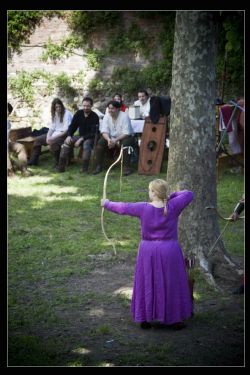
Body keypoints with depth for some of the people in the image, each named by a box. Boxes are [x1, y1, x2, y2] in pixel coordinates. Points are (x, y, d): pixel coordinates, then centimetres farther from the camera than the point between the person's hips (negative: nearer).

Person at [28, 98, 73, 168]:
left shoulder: (67, 114, -16)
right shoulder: (55, 114, 8)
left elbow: (66, 130, -21)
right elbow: (51, 128, 8)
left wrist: (53, 137, -25)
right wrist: (48, 137, -11)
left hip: (64, 135, -8)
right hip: (55, 133, 8)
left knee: (53, 142, -36)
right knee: (38, 139, 4)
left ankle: (58, 163, -22)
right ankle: (33, 160, 15)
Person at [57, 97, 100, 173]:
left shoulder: (95, 117, -15)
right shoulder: (79, 113, 0)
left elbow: (94, 133, -19)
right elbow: (72, 126, 7)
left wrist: (81, 139, -27)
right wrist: (69, 136, -13)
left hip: (91, 138, -5)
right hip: (81, 136, 5)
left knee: (87, 144, -38)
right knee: (67, 142, -17)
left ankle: (85, 169, -33)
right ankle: (61, 167, -18)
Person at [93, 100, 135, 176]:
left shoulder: (124, 116, -17)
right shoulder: (106, 117, -2)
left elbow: (126, 133, -22)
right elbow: (104, 131, -8)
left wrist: (115, 140, -33)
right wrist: (108, 139, -30)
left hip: (123, 138, -4)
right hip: (111, 138, 4)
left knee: (125, 143, -36)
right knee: (100, 142, -21)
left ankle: (126, 167, -27)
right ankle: (99, 166, -12)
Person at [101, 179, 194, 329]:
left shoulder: (143, 208, -11)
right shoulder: (173, 207, -10)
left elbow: (122, 208, 3)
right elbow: (189, 194, 3)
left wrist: (107, 203, 19)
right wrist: (171, 196, 10)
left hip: (148, 251, 1)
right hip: (169, 251, -1)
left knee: (147, 284, 12)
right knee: (172, 285, 9)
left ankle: (145, 319, 20)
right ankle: (175, 320, 16)